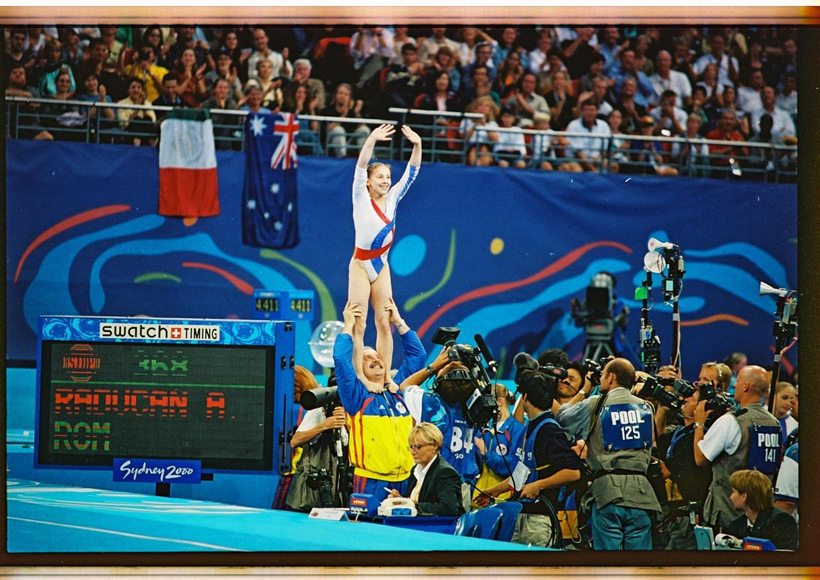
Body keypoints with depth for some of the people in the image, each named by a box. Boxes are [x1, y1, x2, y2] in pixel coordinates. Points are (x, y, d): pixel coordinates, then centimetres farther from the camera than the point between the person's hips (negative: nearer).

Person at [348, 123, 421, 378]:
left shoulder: (392, 199, 5)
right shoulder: (361, 200, -8)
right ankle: (358, 378, -9)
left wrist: (417, 146, -15)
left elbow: (411, 173, 1)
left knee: (385, 323, 3)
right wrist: (371, 141, -36)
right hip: (361, 265, -6)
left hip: (381, 266, 6)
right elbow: (360, 168, -22)